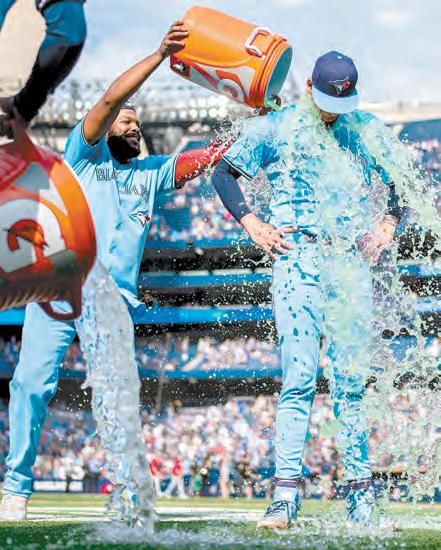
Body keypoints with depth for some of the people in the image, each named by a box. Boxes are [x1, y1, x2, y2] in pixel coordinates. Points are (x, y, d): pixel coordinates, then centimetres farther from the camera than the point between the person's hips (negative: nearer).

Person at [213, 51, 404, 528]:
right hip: (298, 256, -3)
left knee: (350, 383, 3)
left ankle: (360, 489, 8)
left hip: (352, 262, 3)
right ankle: (286, 491, -14)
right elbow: (224, 172, 8)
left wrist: (387, 227, 10)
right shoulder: (275, 127, 5)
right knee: (299, 377, -12)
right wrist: (251, 224, -3)